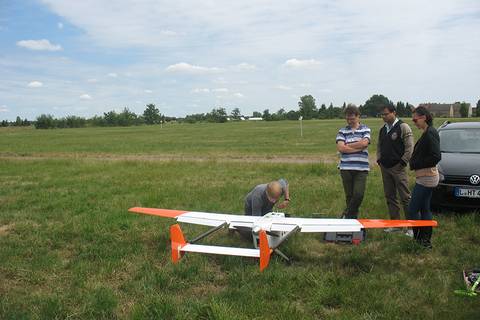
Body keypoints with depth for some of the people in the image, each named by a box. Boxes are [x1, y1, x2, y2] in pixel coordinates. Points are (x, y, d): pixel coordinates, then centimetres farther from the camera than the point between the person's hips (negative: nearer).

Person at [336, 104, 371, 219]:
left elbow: (364, 143, -11)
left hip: (361, 168, -1)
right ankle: (353, 218, 19)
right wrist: (359, 147, -6)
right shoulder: (342, 131, 9)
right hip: (346, 168, 1)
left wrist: (347, 146, -5)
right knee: (349, 196, 6)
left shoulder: (365, 129, 9)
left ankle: (347, 215, 8)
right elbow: (340, 148, -6)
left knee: (358, 194, -11)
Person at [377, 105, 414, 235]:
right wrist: (379, 160, 10)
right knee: (390, 197, 10)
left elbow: (410, 148, -11)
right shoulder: (383, 129, 13)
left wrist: (402, 162, -13)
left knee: (405, 197, -5)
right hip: (385, 168, 7)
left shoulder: (403, 127, -8)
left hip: (398, 168, -7)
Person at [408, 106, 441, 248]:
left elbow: (436, 156, -24)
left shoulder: (430, 133, -17)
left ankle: (419, 239, 6)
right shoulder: (428, 133, 13)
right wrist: (414, 162, 4)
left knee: (413, 210, -4)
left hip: (426, 177, -10)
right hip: (425, 177, 10)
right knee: (424, 209, 15)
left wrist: (416, 164, -16)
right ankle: (426, 240, 23)